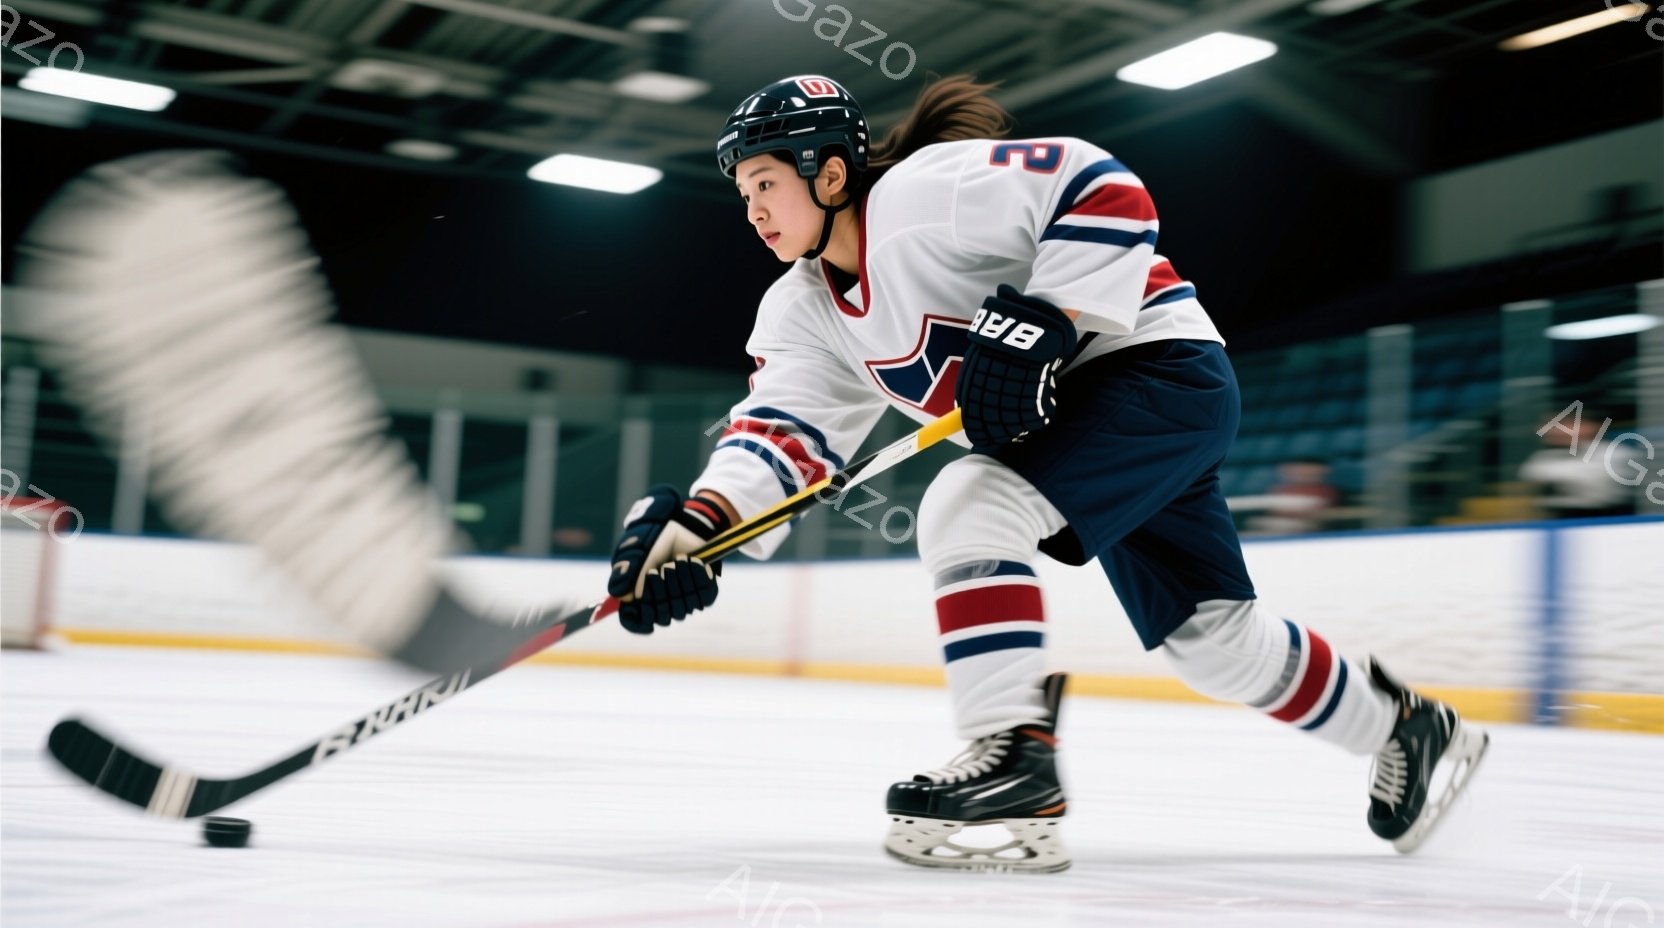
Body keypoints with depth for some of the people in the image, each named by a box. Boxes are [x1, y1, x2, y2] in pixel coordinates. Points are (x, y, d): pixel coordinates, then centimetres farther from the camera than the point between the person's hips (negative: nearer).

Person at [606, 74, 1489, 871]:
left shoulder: (927, 188, -21)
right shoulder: (805, 309, 4)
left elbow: (1105, 193, -24)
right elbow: (784, 424, -6)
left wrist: (1038, 325, -32)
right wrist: (695, 523, -22)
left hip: (1158, 367, -9)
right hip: (1072, 420, 9)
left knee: (968, 505, -25)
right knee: (1213, 637, 15)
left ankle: (1016, 754, -22)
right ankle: (1403, 723, 35)